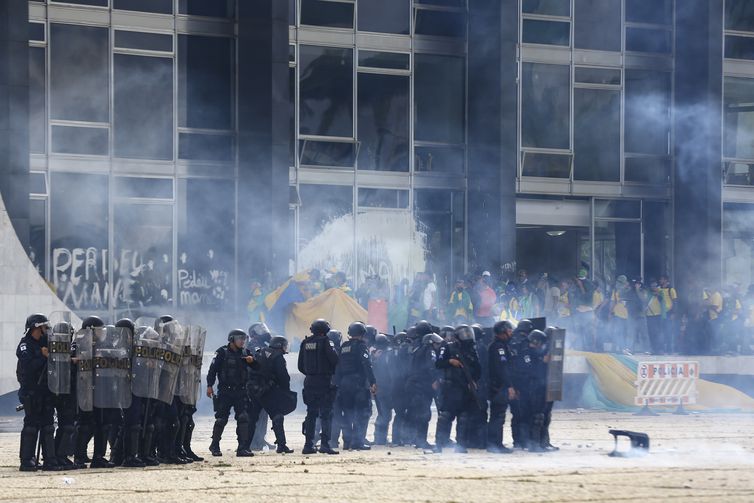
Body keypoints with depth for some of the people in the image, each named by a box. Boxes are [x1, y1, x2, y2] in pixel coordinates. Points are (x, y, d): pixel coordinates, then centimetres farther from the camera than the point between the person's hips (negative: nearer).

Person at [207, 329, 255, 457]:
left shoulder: (244, 353, 11)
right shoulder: (222, 352, -3)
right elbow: (213, 369, -6)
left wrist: (252, 360, -9)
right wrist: (210, 385, -12)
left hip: (240, 392, 4)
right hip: (225, 392, -4)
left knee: (243, 418, -6)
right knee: (221, 419, 0)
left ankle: (242, 448, -5)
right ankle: (214, 446, 16)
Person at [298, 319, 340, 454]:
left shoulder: (305, 343, 7)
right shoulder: (325, 342, -9)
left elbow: (300, 366, 11)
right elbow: (335, 359, -15)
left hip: (309, 382, 5)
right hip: (324, 381, -5)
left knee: (311, 414, 12)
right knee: (326, 414, -3)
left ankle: (308, 444, 10)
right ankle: (325, 443, -12)